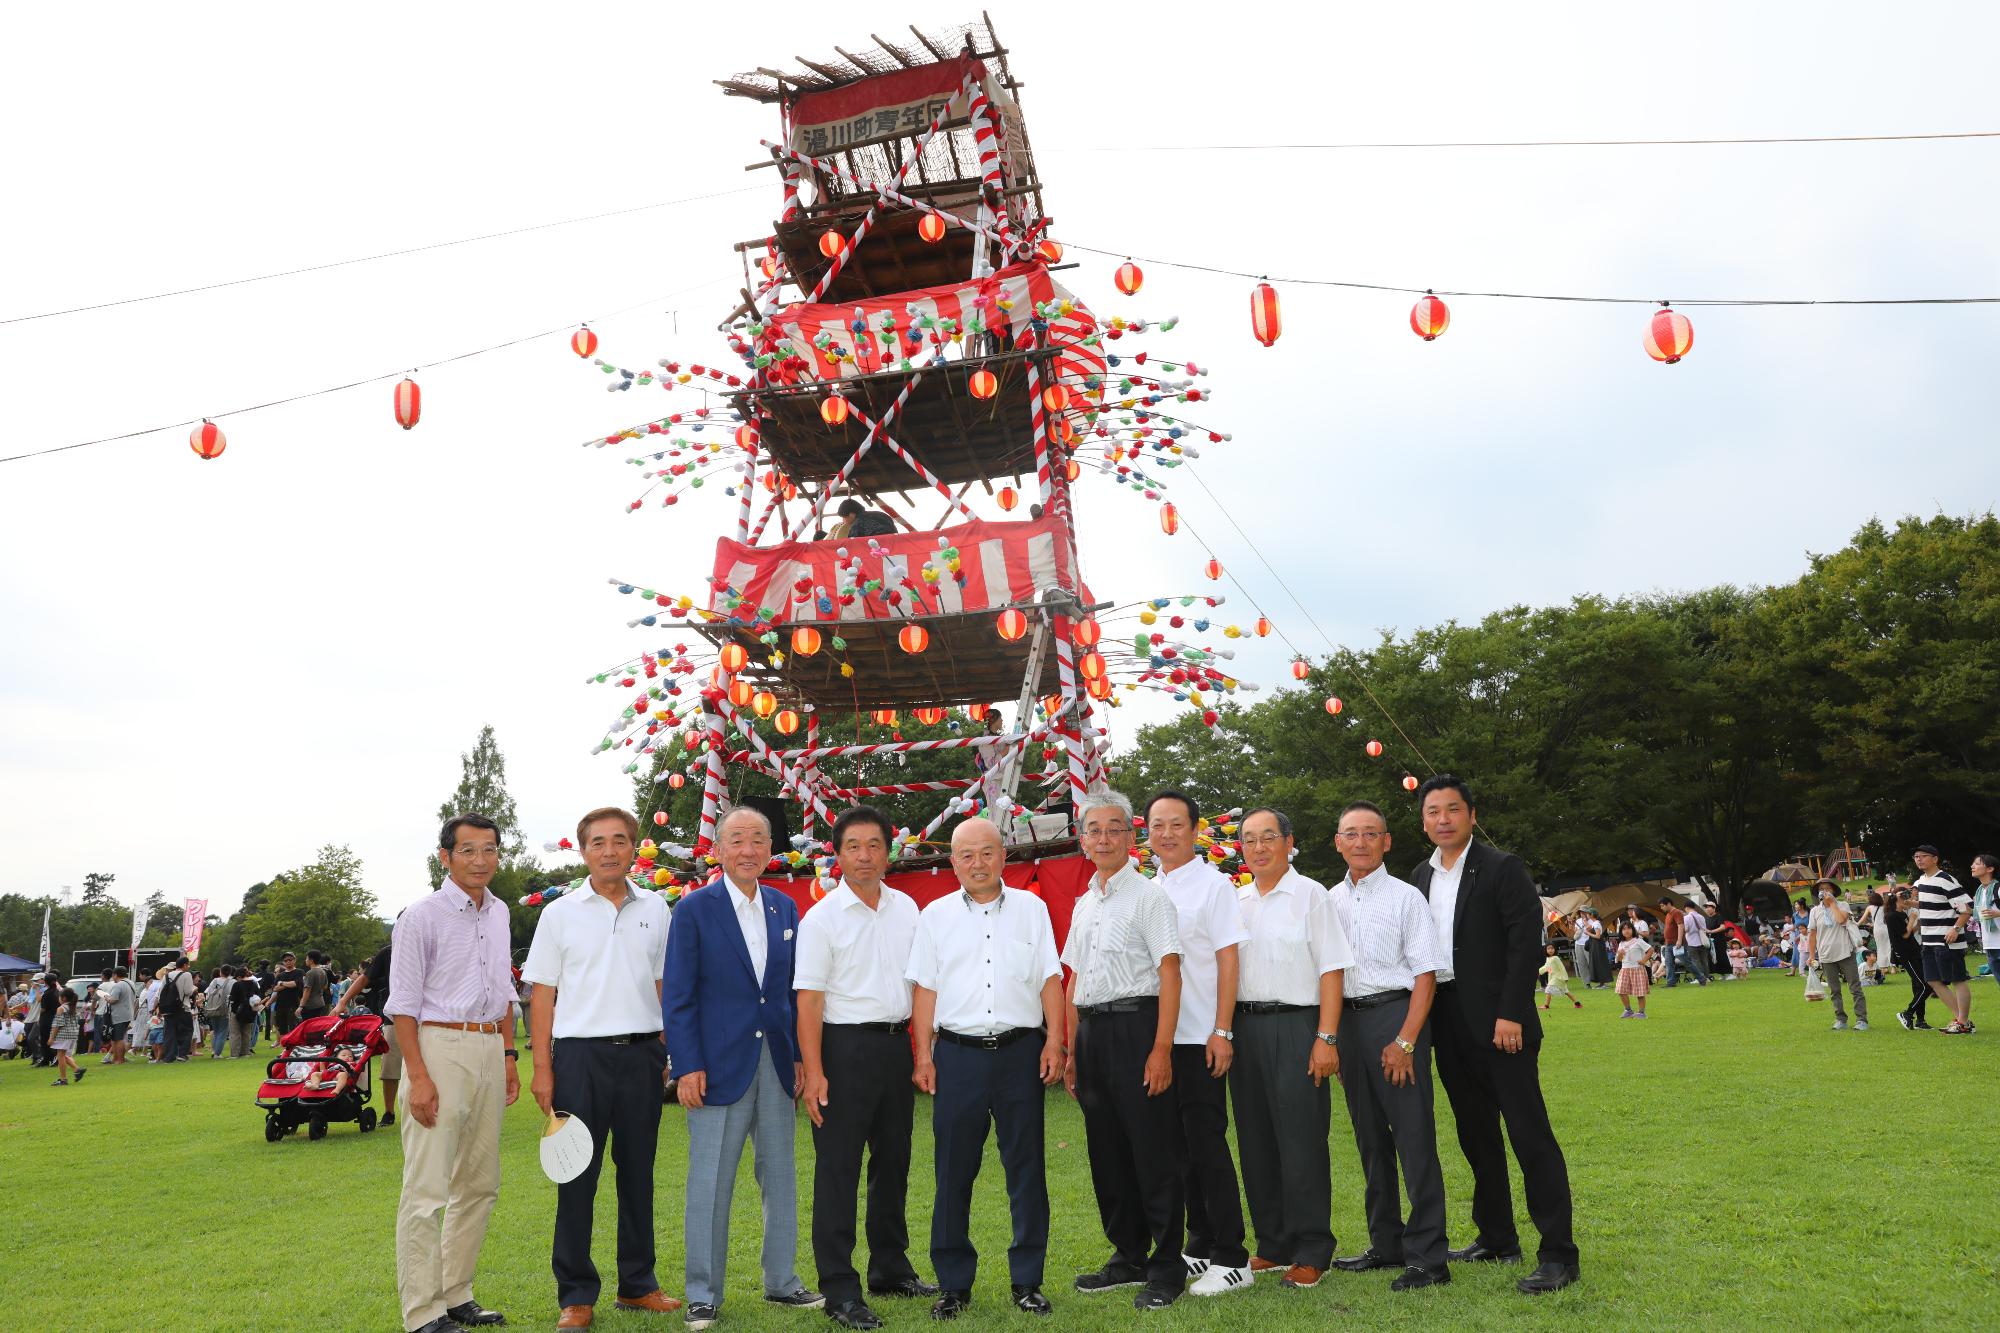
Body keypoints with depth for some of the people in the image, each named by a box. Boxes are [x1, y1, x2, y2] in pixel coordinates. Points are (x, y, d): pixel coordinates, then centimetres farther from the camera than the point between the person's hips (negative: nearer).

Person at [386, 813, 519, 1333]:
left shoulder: (499, 912, 13)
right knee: (427, 1189, -7)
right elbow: (402, 1003, -9)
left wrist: (508, 1056, 15)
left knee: (480, 1184, 12)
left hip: (489, 1050, 7)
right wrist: (419, 1076, -16)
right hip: (440, 1046, -7)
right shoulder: (422, 915, -7)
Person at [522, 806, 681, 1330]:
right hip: (581, 1053, -2)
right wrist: (542, 1069, -6)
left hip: (642, 1052, 2)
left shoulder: (654, 909, 7)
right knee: (577, 1175, 2)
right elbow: (542, 995, 1)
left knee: (638, 1172, 11)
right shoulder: (560, 913, 1)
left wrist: (667, 1053, 5)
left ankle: (637, 1283, 24)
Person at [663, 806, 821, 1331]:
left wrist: (801, 1056, 6)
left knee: (780, 1176, 13)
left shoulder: (785, 908, 8)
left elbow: (793, 989, 11)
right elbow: (678, 996, -7)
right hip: (718, 1065, -4)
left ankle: (782, 1282, 26)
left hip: (776, 1064, 5)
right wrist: (688, 1066, -13)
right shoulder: (695, 908, -5)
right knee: (710, 1184, 3)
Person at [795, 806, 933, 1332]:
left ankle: (890, 1268, 32)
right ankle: (839, 1290, 8)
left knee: (893, 1161, 16)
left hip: (896, 1046, 6)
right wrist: (813, 1072, -17)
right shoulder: (822, 917, -8)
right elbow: (809, 1000, -11)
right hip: (846, 1047, -5)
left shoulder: (906, 908, 7)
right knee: (838, 1169, -1)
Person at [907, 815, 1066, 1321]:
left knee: (1026, 1168, 5)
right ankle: (953, 1284, 17)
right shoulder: (935, 916, 6)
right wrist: (923, 1056, 0)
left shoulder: (1031, 908, 7)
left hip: (1020, 1051, 0)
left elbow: (1050, 978, 6)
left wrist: (1054, 1040, -2)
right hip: (958, 1054, 0)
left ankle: (1027, 1281, 18)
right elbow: (925, 989, 5)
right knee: (953, 1171, 4)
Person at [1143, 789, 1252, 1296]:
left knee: (1207, 1143, -3)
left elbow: (1228, 961, -9)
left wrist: (1221, 1032, -15)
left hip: (1199, 1037, -6)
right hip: (1159, 1035, 6)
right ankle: (1200, 1245, 24)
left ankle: (1231, 1258, 7)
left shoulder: (1213, 884, -5)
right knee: (1180, 1144, 12)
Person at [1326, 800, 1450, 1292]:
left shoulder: (1406, 897, -5)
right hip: (1347, 1019, 5)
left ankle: (1427, 1255, 5)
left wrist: (1405, 1042, -14)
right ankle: (1385, 1243, 27)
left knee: (1414, 1136, -4)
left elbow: (1425, 975, -8)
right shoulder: (1330, 901, 8)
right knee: (1370, 1137, 14)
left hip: (1396, 1015, -5)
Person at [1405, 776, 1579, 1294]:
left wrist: (1511, 1014, -18)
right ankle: (1497, 1238, 27)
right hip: (1448, 1026, 7)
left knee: (1529, 1134, -6)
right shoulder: (1420, 877, 12)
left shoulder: (1502, 867, -7)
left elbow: (1526, 941, -13)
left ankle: (1558, 1254, 0)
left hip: (1498, 1022, -7)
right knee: (1476, 1135, 15)